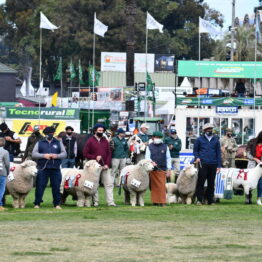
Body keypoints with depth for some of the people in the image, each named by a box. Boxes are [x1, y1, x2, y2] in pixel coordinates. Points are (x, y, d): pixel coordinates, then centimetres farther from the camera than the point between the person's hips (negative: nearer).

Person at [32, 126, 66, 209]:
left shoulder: (58, 143, 14)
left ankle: (57, 204, 10)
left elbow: (64, 154, 9)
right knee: (40, 186, -4)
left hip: (55, 169, 1)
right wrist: (43, 155, -13)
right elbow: (34, 154, 2)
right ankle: (37, 203, 3)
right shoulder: (40, 143, 10)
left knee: (56, 187, 1)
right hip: (43, 168, -1)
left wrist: (57, 156, -11)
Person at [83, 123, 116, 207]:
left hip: (105, 167, 3)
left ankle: (110, 202, -4)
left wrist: (107, 164, -3)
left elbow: (109, 154, 11)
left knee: (109, 184, -3)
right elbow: (85, 154, -2)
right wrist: (95, 157, -14)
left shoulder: (105, 141, 13)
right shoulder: (90, 141, 1)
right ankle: (95, 202, 6)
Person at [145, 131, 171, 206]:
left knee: (162, 186, -9)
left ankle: (162, 202, -8)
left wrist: (169, 169, 3)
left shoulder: (165, 147, 9)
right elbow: (147, 157, 4)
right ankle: (155, 201, 9)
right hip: (152, 169, 1)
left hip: (162, 169, -1)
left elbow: (168, 158, 9)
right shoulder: (150, 147, 9)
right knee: (154, 186, 2)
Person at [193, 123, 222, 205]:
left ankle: (210, 200, 13)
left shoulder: (216, 140, 12)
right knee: (201, 182, -8)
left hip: (213, 164, 2)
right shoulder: (200, 139, 7)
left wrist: (219, 165, 7)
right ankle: (199, 199, -5)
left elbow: (218, 152, 13)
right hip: (203, 163, -2)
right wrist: (197, 157, -8)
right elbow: (195, 150, 13)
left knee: (211, 183, 6)